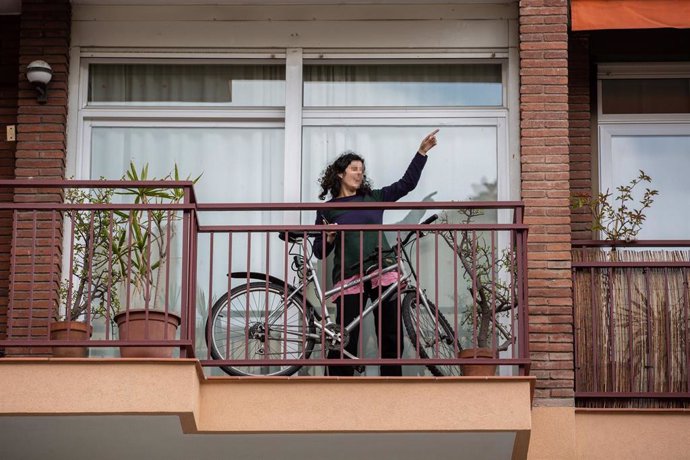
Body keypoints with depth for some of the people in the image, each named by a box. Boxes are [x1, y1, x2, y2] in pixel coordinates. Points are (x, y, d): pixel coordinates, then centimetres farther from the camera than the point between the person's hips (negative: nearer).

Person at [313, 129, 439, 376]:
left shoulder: (373, 198, 16)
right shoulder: (328, 209, 9)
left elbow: (407, 183, 15)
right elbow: (319, 251, 11)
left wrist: (422, 152, 9)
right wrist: (328, 239, -11)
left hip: (383, 272, 3)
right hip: (349, 277, -3)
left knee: (392, 337, 1)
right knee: (345, 340, -6)